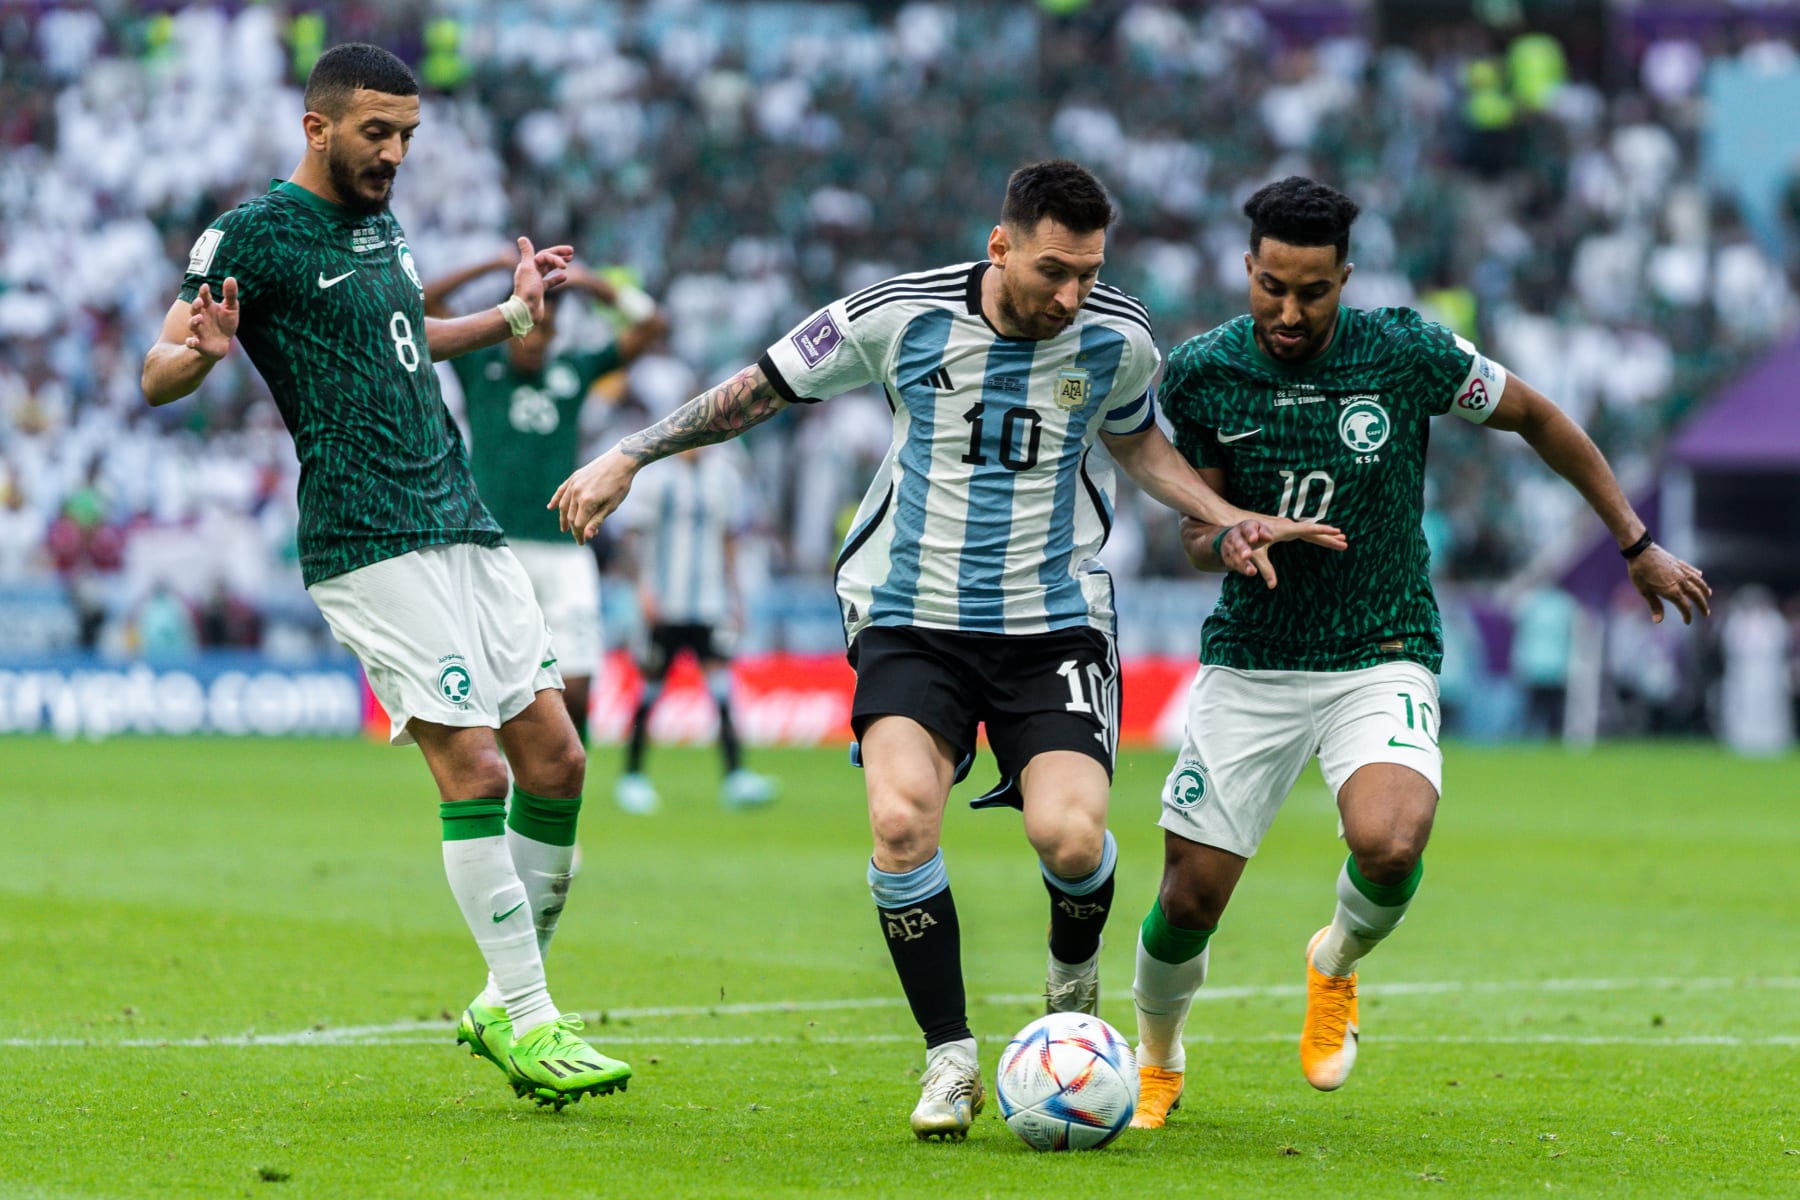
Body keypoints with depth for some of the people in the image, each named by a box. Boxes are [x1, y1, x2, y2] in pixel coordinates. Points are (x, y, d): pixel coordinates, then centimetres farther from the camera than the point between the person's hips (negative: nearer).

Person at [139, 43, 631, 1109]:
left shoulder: (380, 223, 18)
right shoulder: (254, 235, -5)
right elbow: (158, 377, -8)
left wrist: (513, 315, 30)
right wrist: (202, 351, -30)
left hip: (464, 529, 8)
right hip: (370, 543, -8)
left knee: (555, 758, 3)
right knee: (475, 769, -14)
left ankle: (507, 1002, 15)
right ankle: (529, 1027, -9)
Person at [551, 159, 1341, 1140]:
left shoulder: (1116, 340, -3)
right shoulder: (900, 318, -10)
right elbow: (759, 388, 3)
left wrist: (1228, 523, 7)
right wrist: (630, 457, -1)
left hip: (1054, 625, 1)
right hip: (912, 624, -1)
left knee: (1071, 837, -20)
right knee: (902, 820, -26)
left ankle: (1074, 973, 17)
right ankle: (951, 1064, -10)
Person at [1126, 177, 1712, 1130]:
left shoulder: (1406, 355, -11)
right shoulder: (1201, 375, -5)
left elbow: (1538, 419, 4)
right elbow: (1201, 521, 8)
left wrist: (1638, 545, 9)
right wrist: (1219, 541, -18)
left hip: (1382, 661, -2)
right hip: (1250, 661, 2)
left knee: (1389, 846, -29)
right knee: (1189, 900, -4)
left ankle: (1339, 962, 8)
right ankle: (1155, 1066, 29)